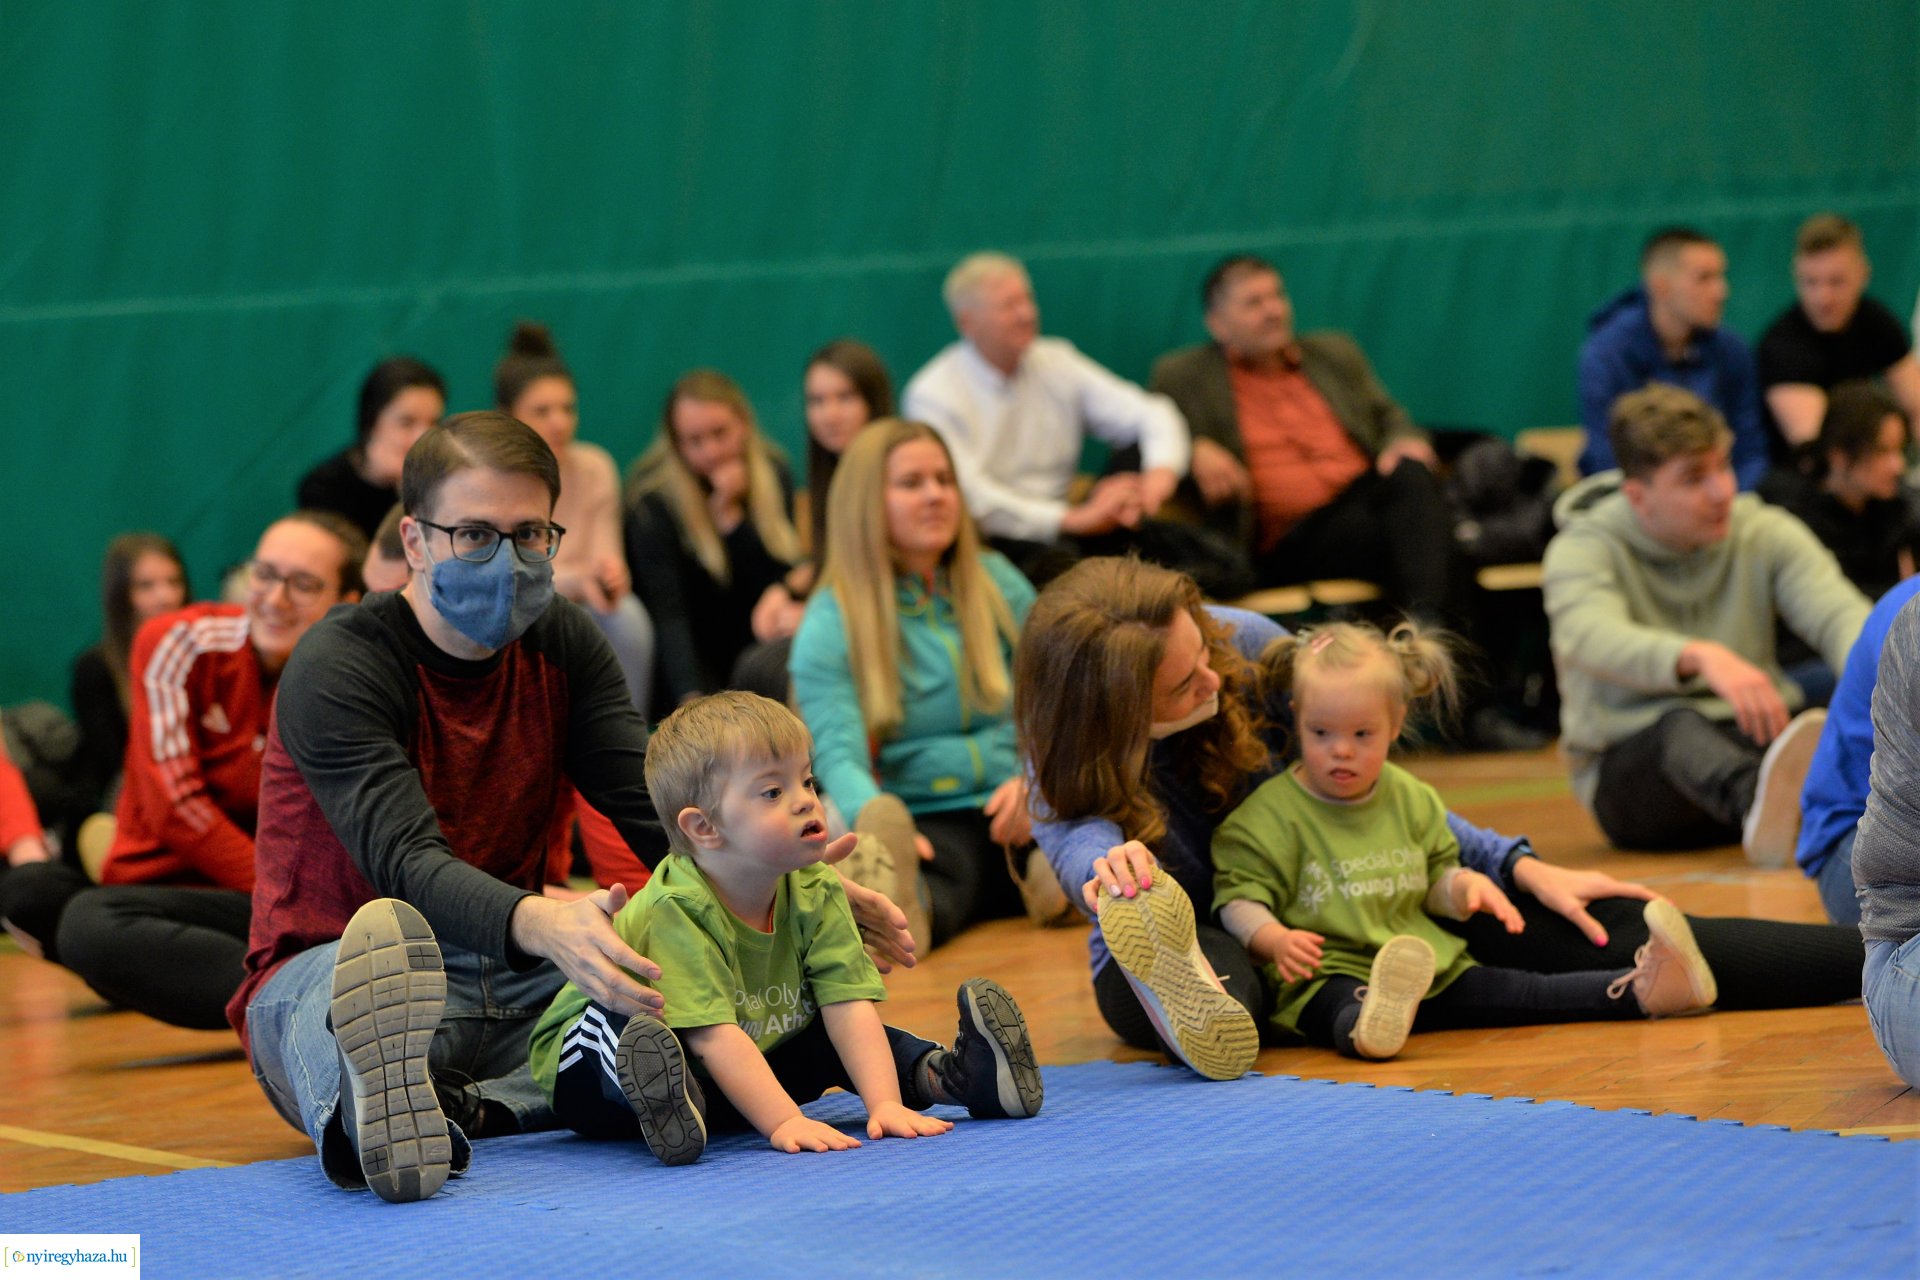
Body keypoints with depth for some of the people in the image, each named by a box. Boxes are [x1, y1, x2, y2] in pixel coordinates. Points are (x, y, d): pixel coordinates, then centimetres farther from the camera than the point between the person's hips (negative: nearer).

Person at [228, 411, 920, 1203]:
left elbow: (661, 810, -2)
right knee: (387, 936, -41)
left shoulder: (561, 645, 9)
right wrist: (542, 925, -50)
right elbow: (407, 864, -29)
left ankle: (467, 1108, -35)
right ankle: (362, 1117, -74)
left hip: (510, 983, 6)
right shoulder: (339, 668, -13)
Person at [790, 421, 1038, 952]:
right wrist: (873, 816, -35)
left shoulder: (998, 585, 16)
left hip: (1014, 809, 6)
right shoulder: (830, 624, 3)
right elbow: (838, 754, -10)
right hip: (923, 820, -6)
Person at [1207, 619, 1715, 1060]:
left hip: (1427, 964, 6)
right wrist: (1276, 939, -27)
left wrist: (1466, 885, 2)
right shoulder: (1270, 815, -3)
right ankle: (1369, 1026, -74)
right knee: (1341, 1011, -41)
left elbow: (1433, 880, 25)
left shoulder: (1411, 799, 15)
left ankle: (1640, 989, -19)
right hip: (1325, 976, -6)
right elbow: (1239, 902, -7)